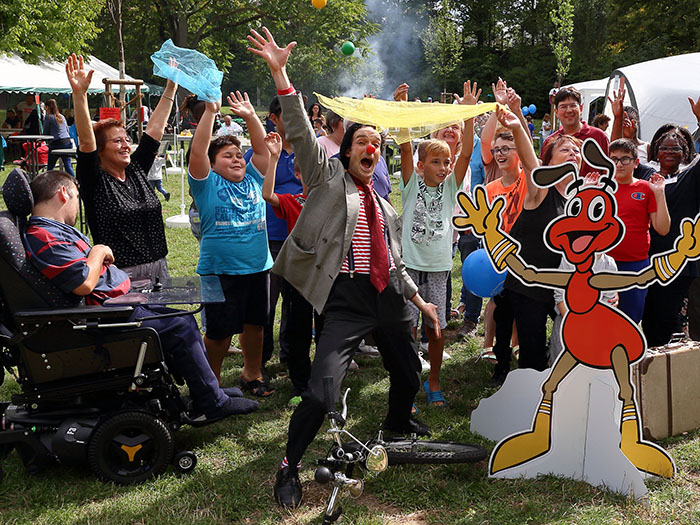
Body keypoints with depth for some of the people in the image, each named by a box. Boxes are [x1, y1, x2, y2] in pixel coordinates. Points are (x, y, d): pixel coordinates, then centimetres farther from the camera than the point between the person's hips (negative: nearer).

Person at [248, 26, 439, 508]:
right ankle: (289, 468, 1)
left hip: (389, 297, 7)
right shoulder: (328, 177, 2)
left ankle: (399, 421, 55)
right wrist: (280, 73, -20)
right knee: (322, 390, -18)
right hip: (346, 300, -6)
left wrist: (418, 299, 23)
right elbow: (300, 131, -11)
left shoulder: (384, 204, 18)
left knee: (409, 373, 22)